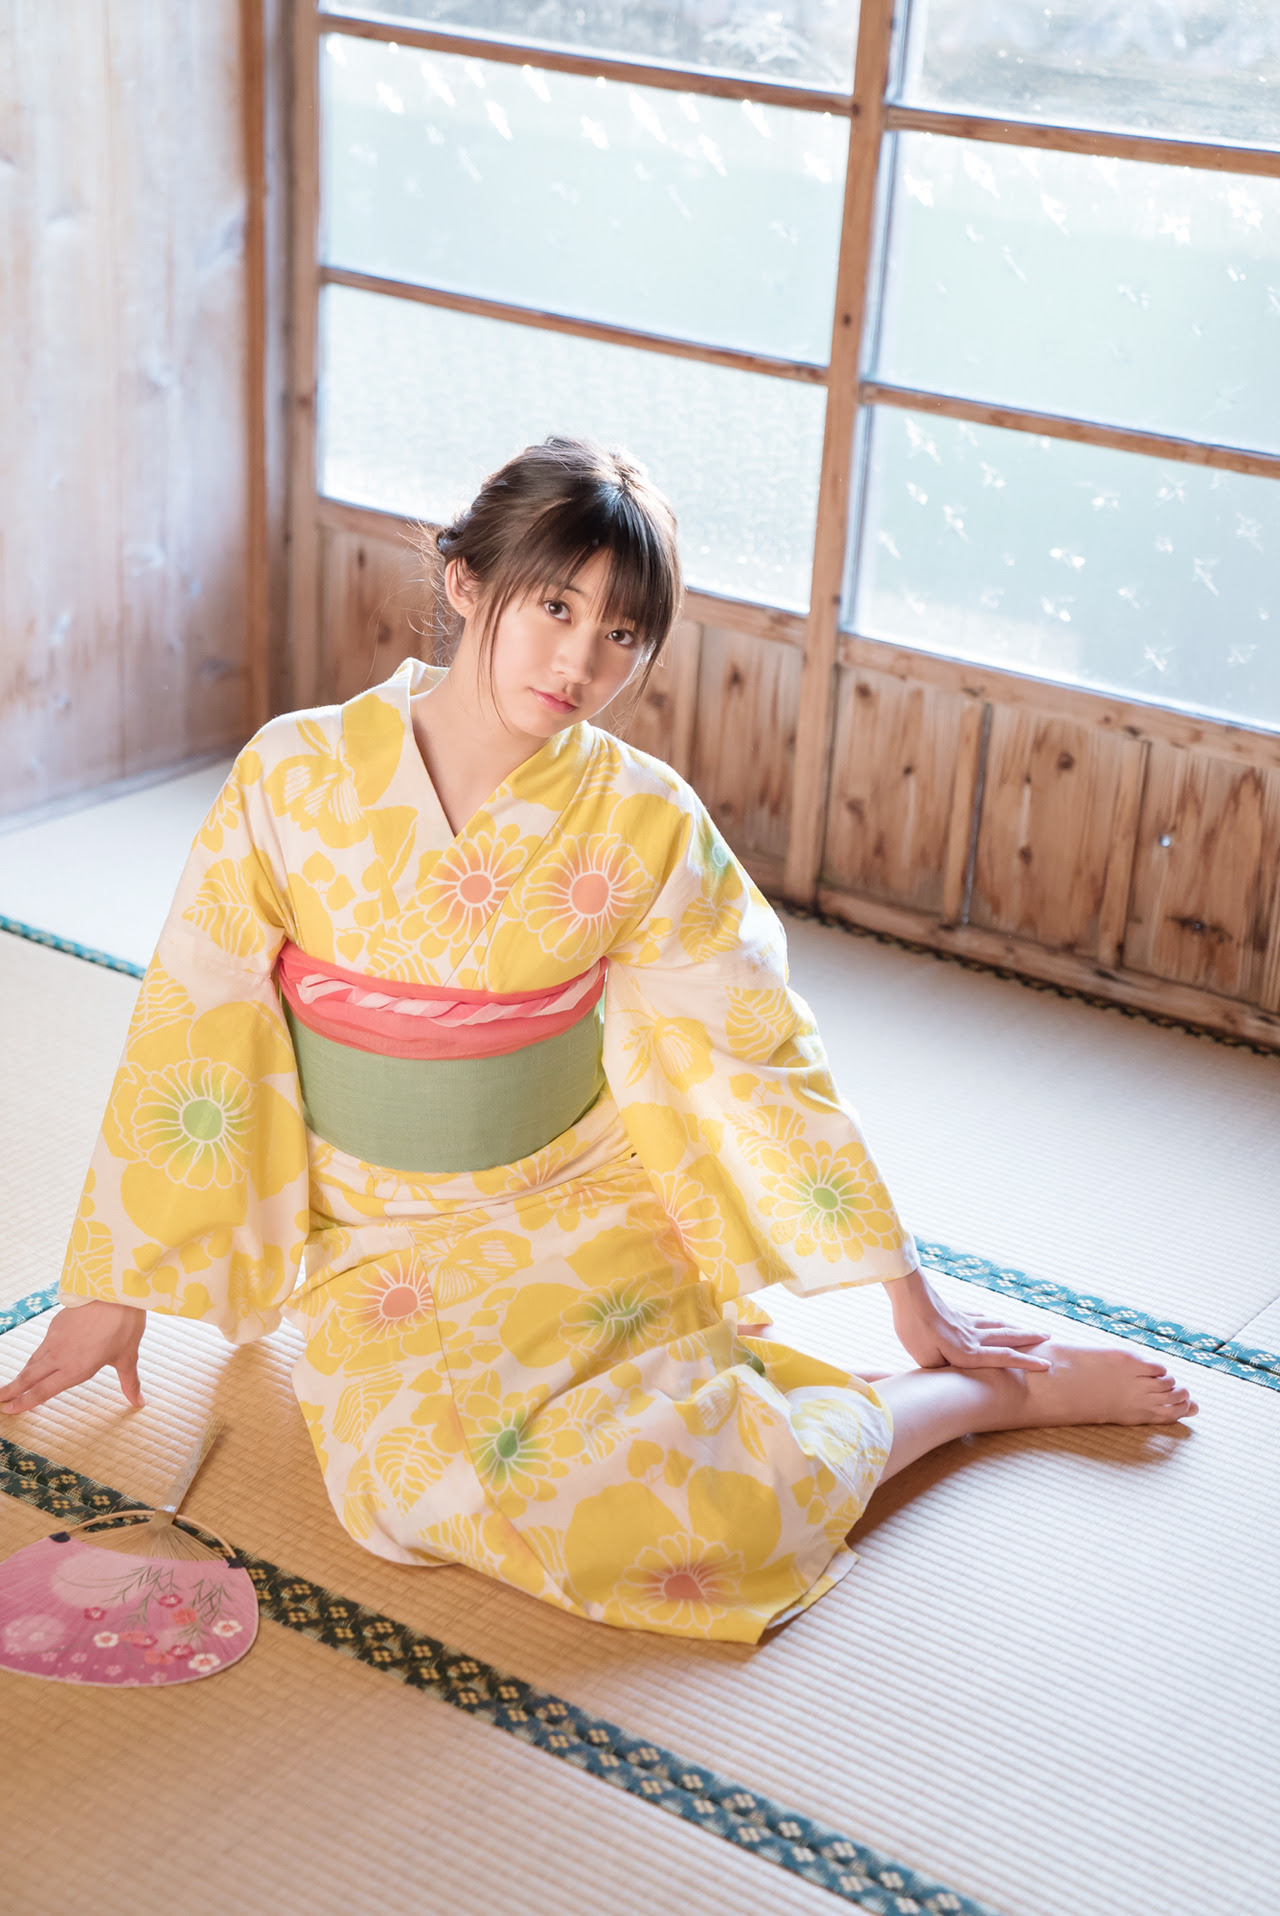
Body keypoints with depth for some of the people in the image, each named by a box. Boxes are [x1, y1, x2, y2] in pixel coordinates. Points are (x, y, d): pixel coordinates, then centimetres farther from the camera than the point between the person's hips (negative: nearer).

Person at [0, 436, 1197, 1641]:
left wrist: (908, 1295, 1)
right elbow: (190, 1035, -4)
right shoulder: (296, 776, -10)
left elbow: (752, 1054, -2)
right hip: (376, 1238, 1)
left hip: (580, 1214, -1)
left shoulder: (644, 821, -10)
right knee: (427, 1483, -30)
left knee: (702, 1501, -27)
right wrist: (110, 1290, 1)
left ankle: (986, 1388, 4)